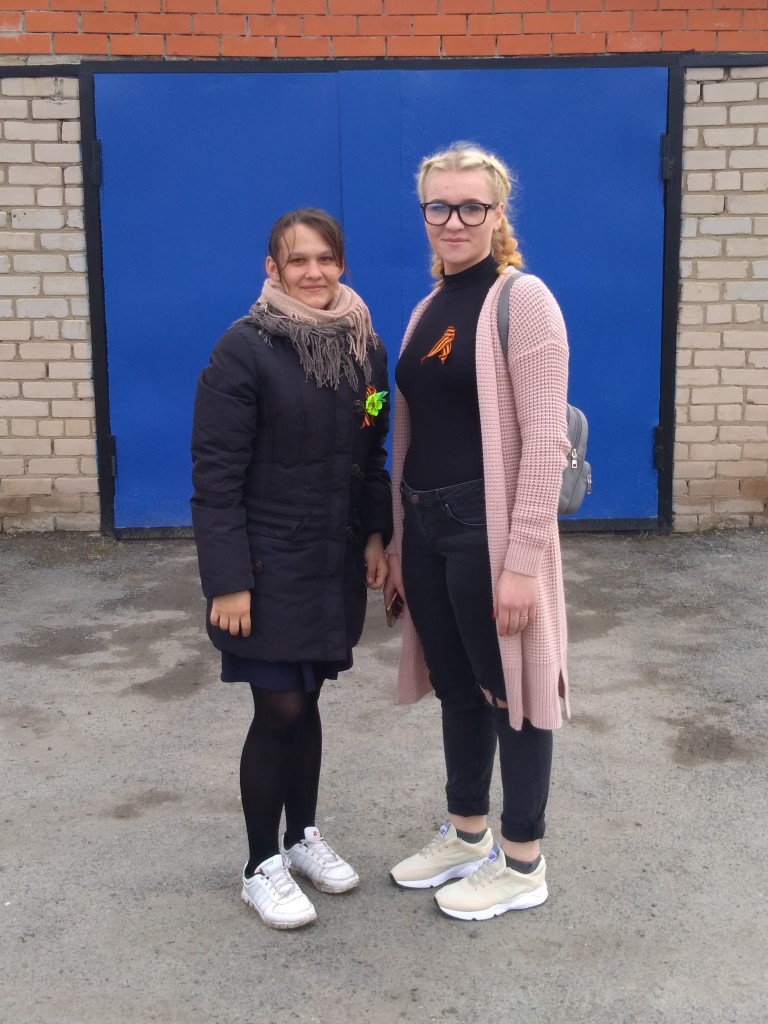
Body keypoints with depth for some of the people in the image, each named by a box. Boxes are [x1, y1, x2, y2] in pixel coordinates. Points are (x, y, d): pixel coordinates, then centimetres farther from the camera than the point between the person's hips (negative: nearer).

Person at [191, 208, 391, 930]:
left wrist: (375, 536, 5)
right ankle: (261, 866, 18)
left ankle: (302, 835, 34)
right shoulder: (244, 350, -13)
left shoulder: (363, 347, 5)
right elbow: (216, 477, -15)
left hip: (335, 565, 5)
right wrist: (227, 581, -18)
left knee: (307, 700, 15)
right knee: (279, 709, -1)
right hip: (269, 566, -5)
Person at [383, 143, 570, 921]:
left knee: (509, 686, 6)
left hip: (489, 528, -7)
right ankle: (467, 834, 36)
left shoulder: (522, 300, -11)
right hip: (428, 527, 7)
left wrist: (522, 560, -19)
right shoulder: (427, 311, 12)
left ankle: (522, 864, 23)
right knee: (455, 685, 18)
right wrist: (395, 540, 13)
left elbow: (545, 440, -16)